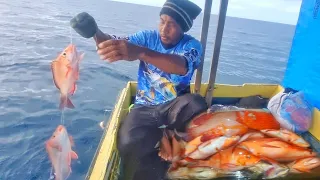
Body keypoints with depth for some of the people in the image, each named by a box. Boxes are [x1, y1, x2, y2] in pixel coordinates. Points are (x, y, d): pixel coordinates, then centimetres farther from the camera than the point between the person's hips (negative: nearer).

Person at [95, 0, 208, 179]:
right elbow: (116, 44, -14)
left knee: (196, 104, -34)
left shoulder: (192, 45, -7)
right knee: (129, 144, -30)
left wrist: (140, 52, -48)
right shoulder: (147, 37, 1)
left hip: (174, 106, 0)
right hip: (145, 108, 1)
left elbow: (181, 66, -31)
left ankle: (164, 138, -4)